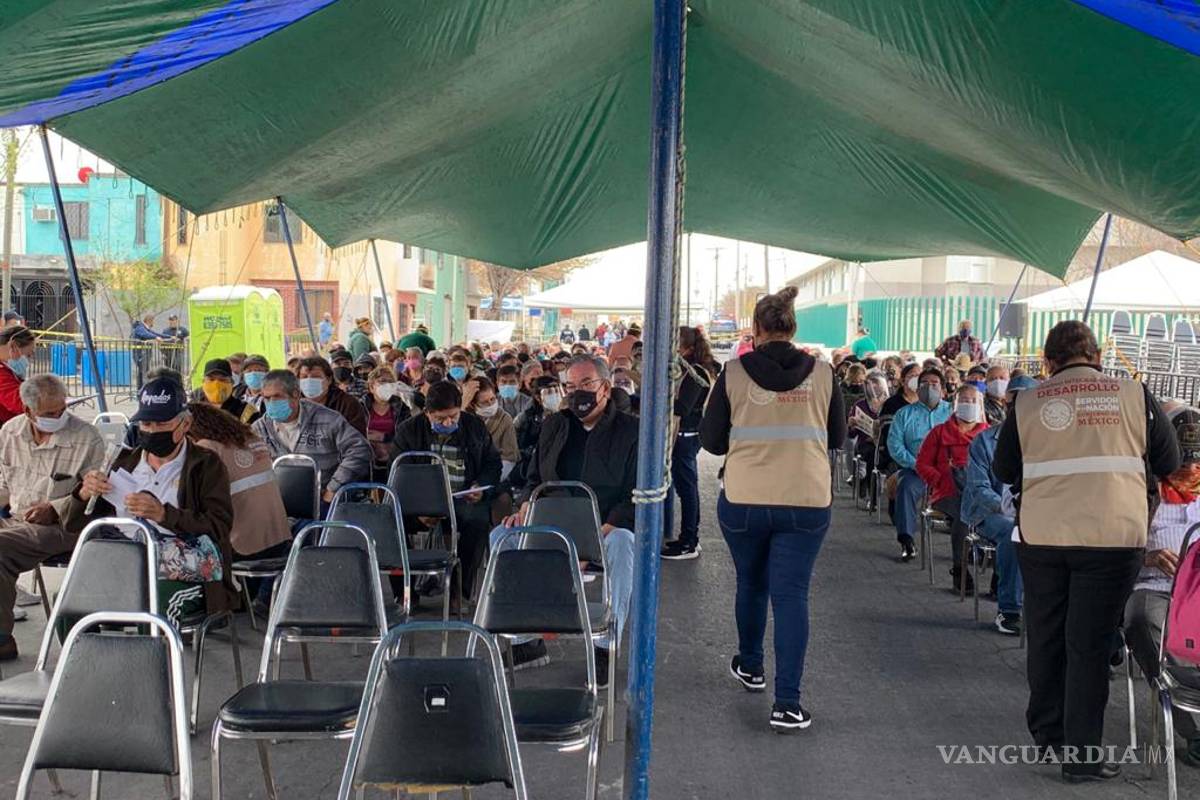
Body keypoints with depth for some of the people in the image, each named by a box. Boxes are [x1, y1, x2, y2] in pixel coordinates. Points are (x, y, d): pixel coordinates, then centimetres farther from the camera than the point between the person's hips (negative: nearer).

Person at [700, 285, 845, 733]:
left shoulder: (734, 373, -5)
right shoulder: (822, 374, -1)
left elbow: (711, 440, -1)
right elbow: (837, 437, 9)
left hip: (743, 500, 0)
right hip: (807, 502, 0)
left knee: (751, 584, 21)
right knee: (792, 595, 2)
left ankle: (750, 666, 41)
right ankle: (787, 703, -4)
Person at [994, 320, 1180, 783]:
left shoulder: (1027, 404, 1)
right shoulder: (1134, 396, 0)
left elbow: (1003, 472, 10)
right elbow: (1170, 464, 9)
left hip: (1041, 537, 1)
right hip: (1113, 537, -1)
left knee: (1045, 637, 16)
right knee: (1089, 645, 4)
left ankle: (1047, 732, 30)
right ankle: (1083, 756, 8)